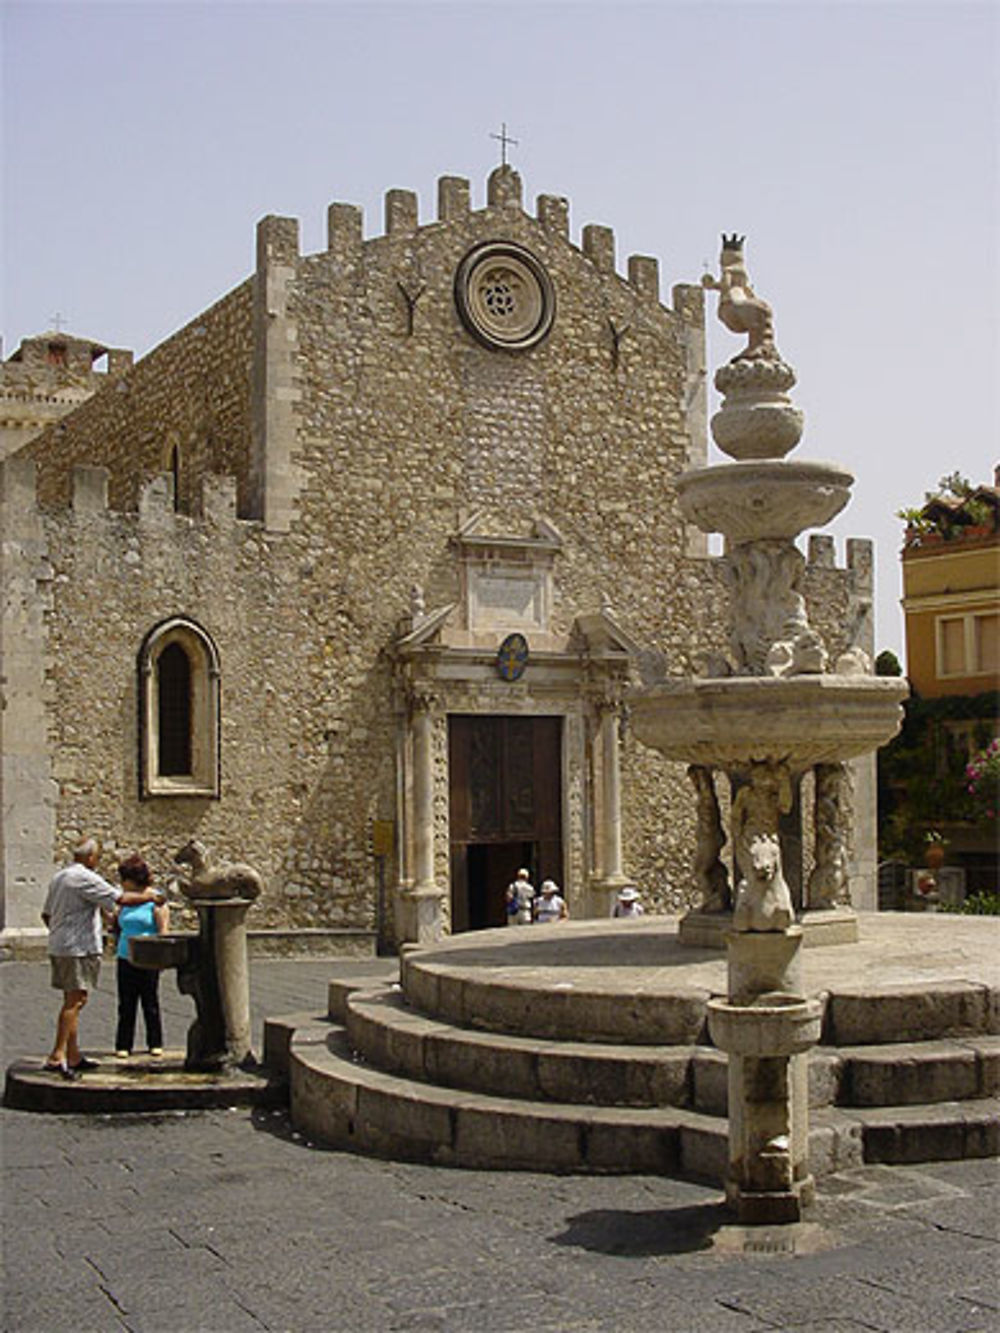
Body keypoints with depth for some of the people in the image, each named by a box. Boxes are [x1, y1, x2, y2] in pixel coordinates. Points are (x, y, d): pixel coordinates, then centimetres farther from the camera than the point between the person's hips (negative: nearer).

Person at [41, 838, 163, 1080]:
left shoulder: (59, 877, 15)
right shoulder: (85, 878, -14)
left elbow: (46, 914, 22)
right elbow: (121, 899, -16)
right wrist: (148, 897, -3)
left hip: (59, 948, 10)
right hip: (79, 949, -9)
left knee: (73, 1001, 13)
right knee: (75, 1001, -8)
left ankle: (73, 1056, 17)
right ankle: (57, 1056, -12)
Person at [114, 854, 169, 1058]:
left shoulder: (155, 900, -5)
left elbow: (163, 931, -6)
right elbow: (116, 923, 21)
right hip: (125, 958, 4)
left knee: (150, 1003, 5)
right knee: (126, 1005, 4)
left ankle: (155, 1043, 17)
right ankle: (123, 1045, 10)